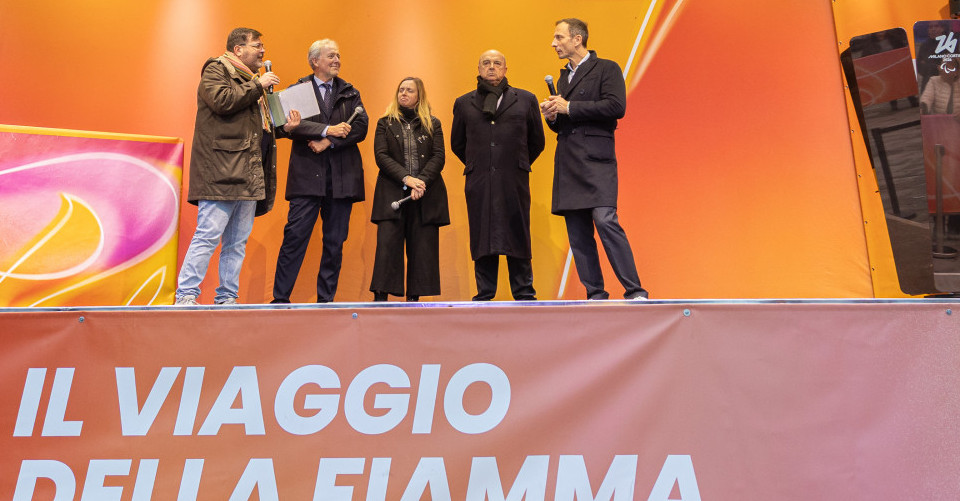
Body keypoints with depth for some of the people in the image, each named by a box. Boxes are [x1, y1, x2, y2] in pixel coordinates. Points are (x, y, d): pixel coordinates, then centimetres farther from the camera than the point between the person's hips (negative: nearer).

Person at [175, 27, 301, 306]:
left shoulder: (252, 81, 27)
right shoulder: (215, 70, 3)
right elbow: (222, 100, -16)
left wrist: (285, 127, 12)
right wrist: (258, 86, -8)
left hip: (249, 175, 8)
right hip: (221, 171, -8)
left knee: (238, 241, 7)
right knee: (208, 235, -11)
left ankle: (227, 299, 11)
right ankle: (186, 295, -6)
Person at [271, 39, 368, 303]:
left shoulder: (351, 93, 16)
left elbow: (361, 128, 2)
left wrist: (329, 142, -9)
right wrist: (326, 130, -17)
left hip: (342, 176, 3)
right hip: (307, 175, -3)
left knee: (335, 242, 5)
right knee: (295, 237, -7)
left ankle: (326, 300, 13)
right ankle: (280, 298, 1)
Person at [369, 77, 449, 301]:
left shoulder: (432, 124, 13)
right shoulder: (385, 123, 12)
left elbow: (438, 157, 2)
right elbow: (381, 156, 0)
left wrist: (421, 182, -14)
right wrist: (406, 178, -14)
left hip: (426, 195, 1)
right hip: (392, 194, -1)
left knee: (423, 247, -1)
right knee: (387, 245, -8)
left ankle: (414, 298, 5)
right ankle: (380, 297, -5)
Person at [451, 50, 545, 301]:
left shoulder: (525, 100, 10)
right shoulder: (464, 103, 12)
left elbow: (537, 141, 16)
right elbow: (457, 143, 21)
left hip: (514, 183, -1)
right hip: (478, 184, 1)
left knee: (518, 237, 2)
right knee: (482, 237, 2)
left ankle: (524, 294, 10)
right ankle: (484, 295, 10)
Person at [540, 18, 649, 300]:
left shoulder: (606, 69, 3)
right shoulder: (563, 78, 24)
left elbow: (616, 106, -13)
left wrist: (569, 107, -10)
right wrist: (552, 116, 5)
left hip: (595, 158, -7)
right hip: (567, 163, 7)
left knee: (605, 221, -19)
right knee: (577, 233, 2)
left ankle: (635, 292, -11)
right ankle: (595, 295, 8)